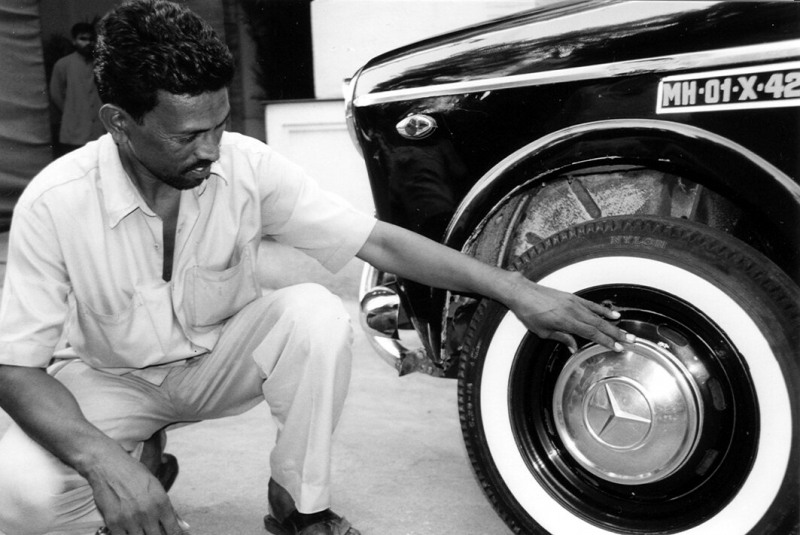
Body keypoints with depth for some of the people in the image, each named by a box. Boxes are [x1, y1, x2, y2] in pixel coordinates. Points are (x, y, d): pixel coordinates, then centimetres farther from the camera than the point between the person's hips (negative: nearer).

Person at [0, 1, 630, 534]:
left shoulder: (247, 165, -21)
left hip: (221, 354, 2)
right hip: (110, 380, -1)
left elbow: (378, 240, -20)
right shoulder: (54, 203, -25)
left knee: (318, 313, -29)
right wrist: (102, 459, -41)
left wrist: (514, 288, -26)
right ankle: (138, 458, 4)